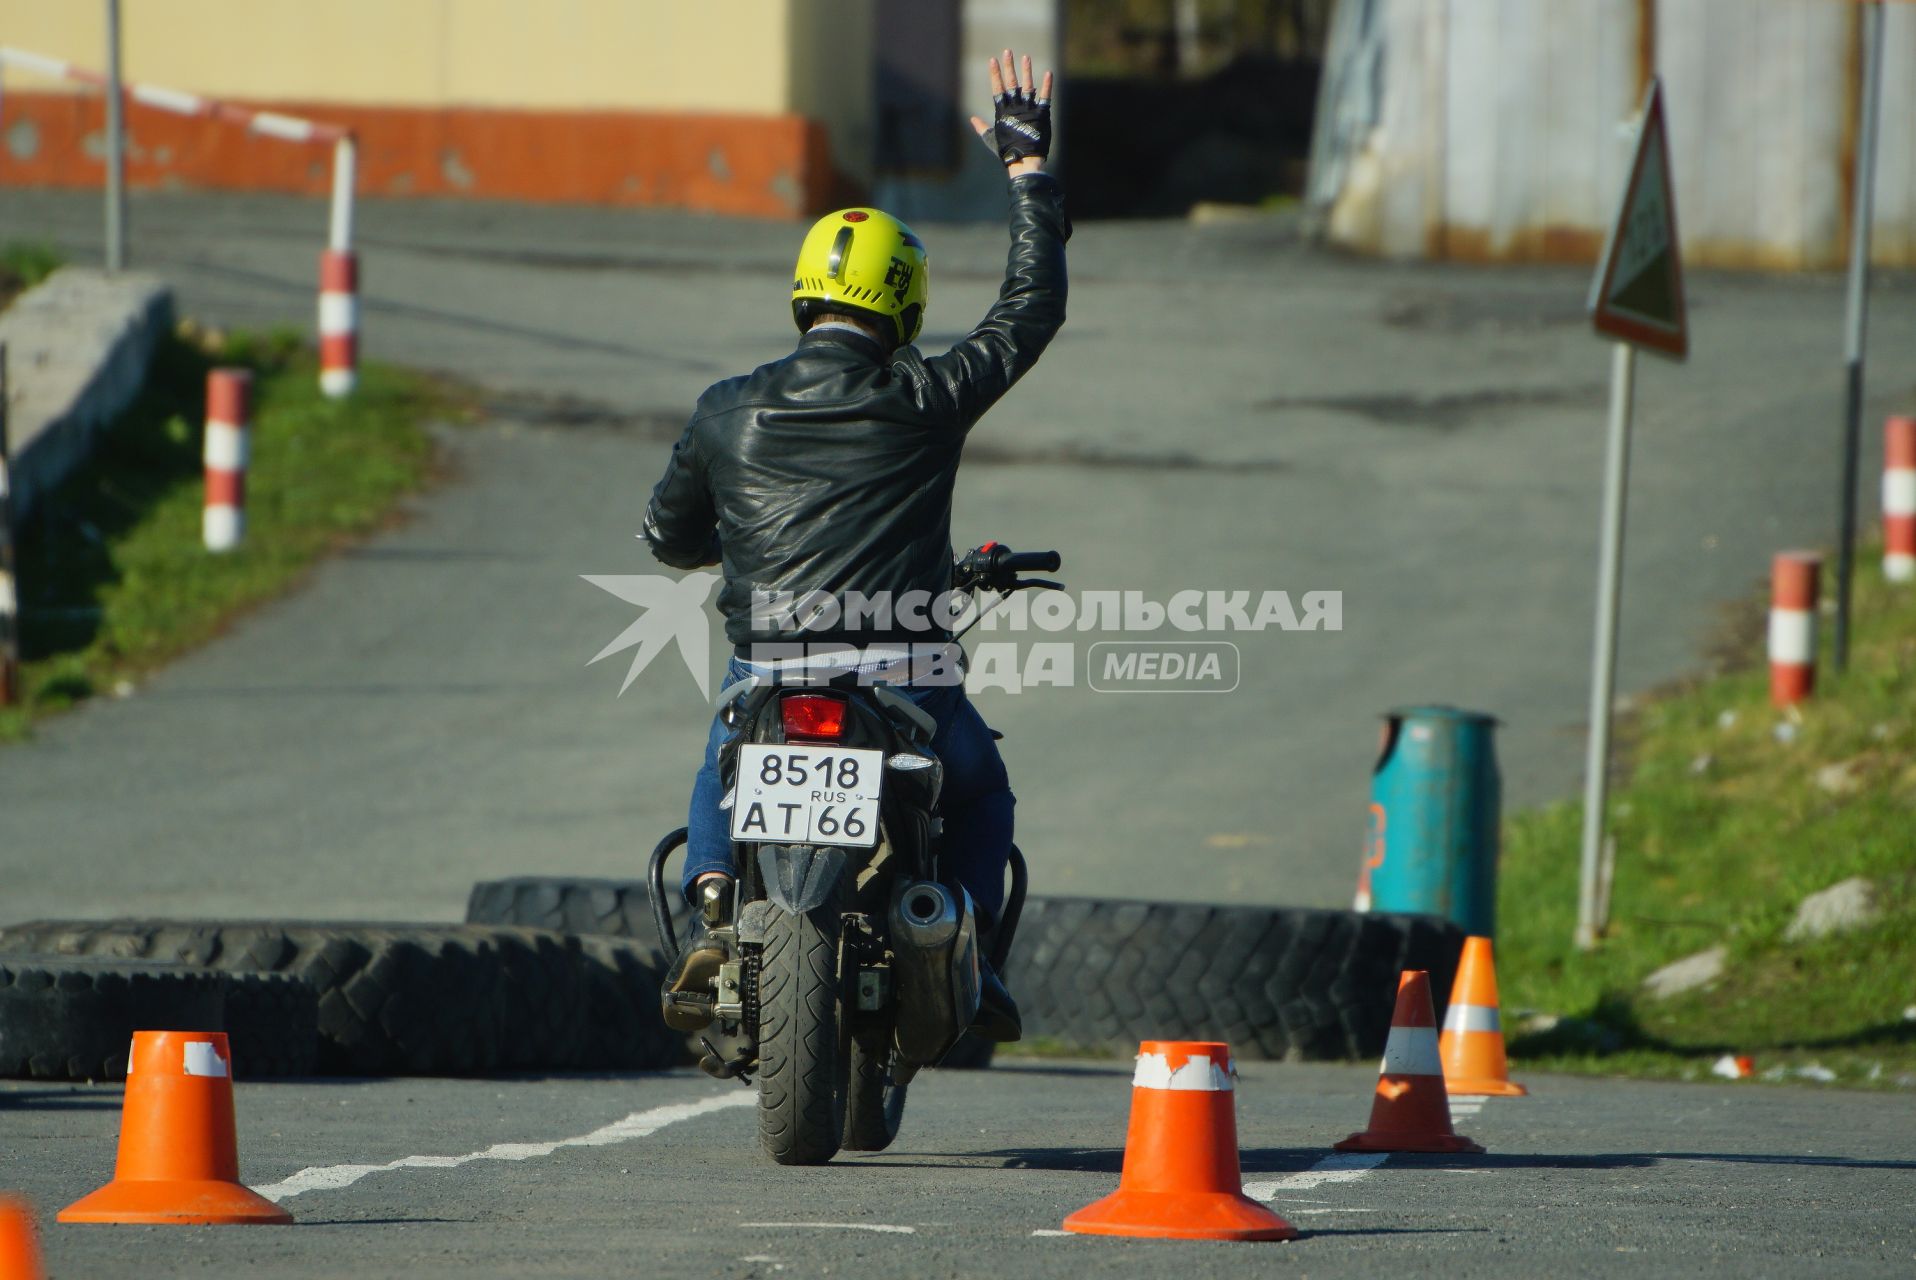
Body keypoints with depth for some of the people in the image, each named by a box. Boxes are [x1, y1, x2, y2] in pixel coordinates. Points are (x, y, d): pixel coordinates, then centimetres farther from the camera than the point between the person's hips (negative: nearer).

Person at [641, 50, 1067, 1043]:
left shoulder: (728, 412, 4)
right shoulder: (925, 401, -2)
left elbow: (669, 537, 18)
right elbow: (1030, 311, 12)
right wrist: (1028, 171, 22)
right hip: (904, 684, -1)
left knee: (721, 773, 34)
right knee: (981, 791, 29)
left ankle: (712, 908, 7)